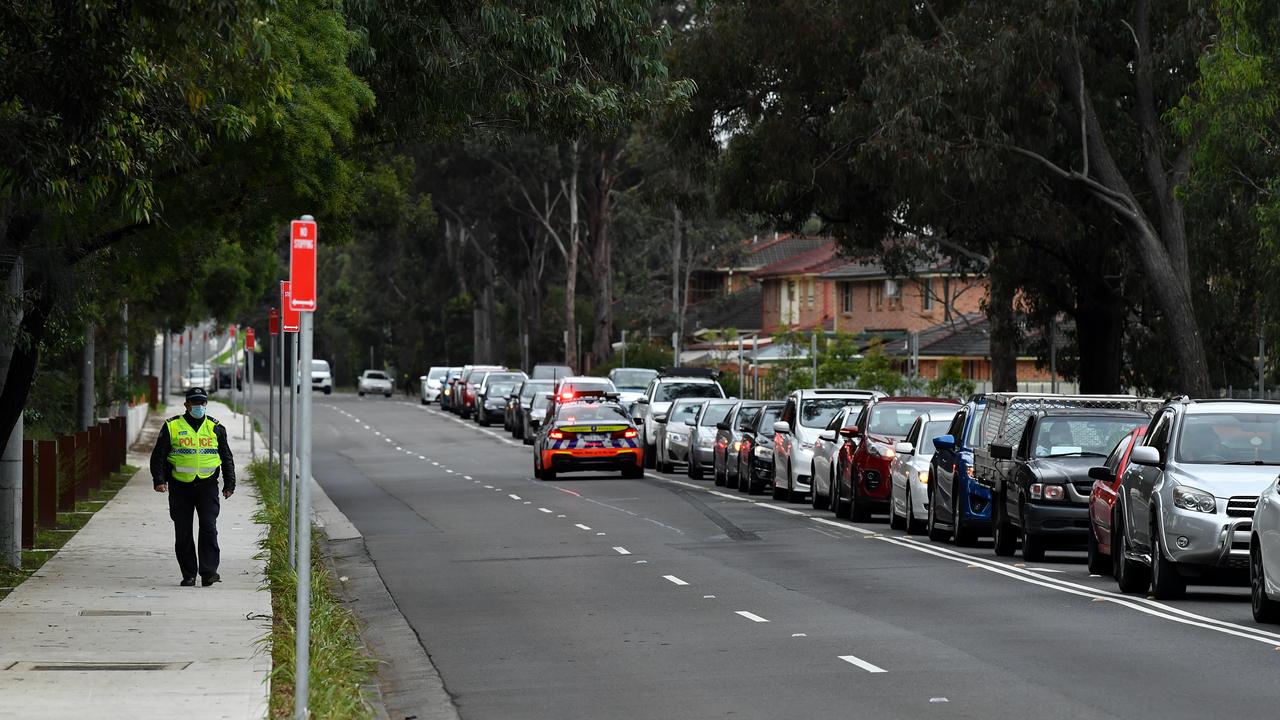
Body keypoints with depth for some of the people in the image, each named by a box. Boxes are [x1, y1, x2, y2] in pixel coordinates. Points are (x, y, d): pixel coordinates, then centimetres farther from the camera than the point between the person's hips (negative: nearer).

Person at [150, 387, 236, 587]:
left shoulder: (216, 428, 10)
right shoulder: (172, 427, 4)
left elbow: (227, 458, 15)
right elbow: (158, 455, 4)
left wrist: (229, 484, 10)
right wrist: (159, 480, -9)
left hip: (207, 486, 0)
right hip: (180, 487, 0)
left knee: (209, 528, -12)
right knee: (183, 533, 2)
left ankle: (208, 571, -11)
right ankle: (188, 575, 10)